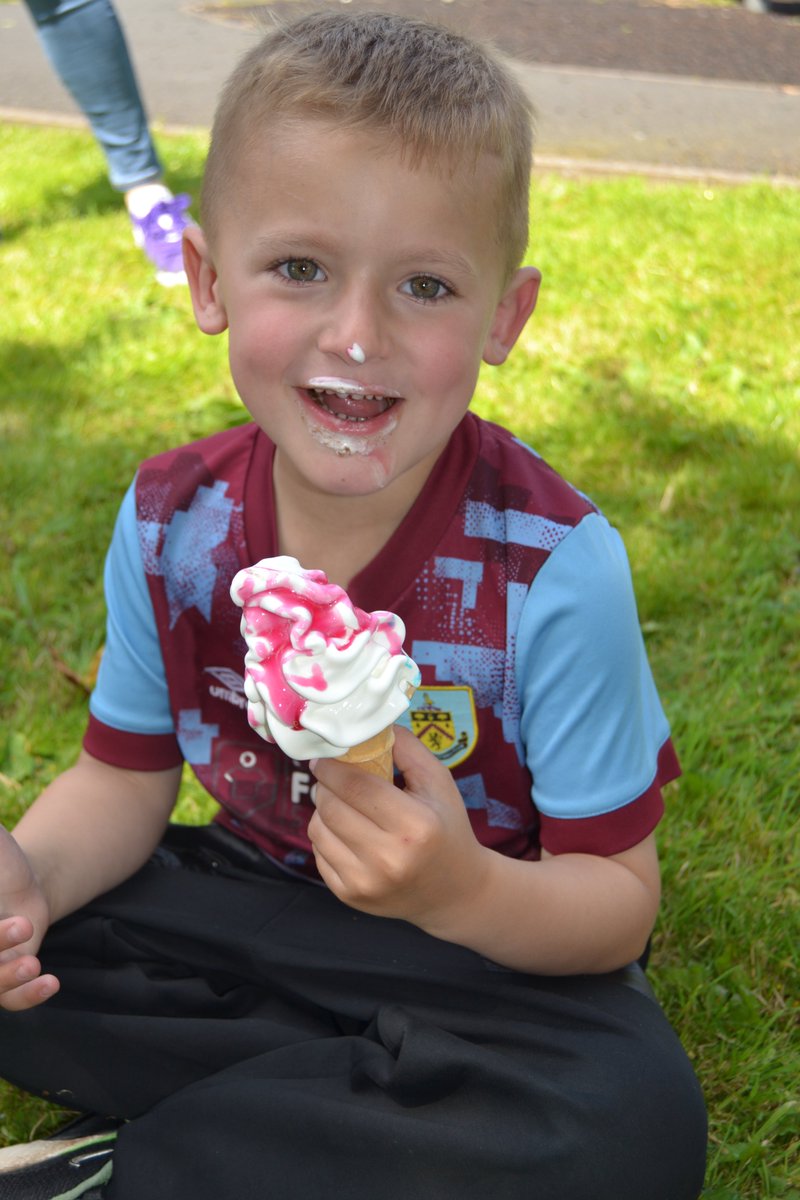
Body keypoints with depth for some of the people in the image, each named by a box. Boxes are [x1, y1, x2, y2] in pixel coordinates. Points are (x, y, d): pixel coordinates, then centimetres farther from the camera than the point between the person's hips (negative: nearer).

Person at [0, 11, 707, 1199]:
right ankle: (385, 1095, -8)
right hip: (248, 894, 4)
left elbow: (619, 900, -18)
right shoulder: (169, 524, -12)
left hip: (488, 948, -3)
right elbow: (125, 779, 0)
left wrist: (466, 892, -40)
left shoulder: (556, 572, -24)